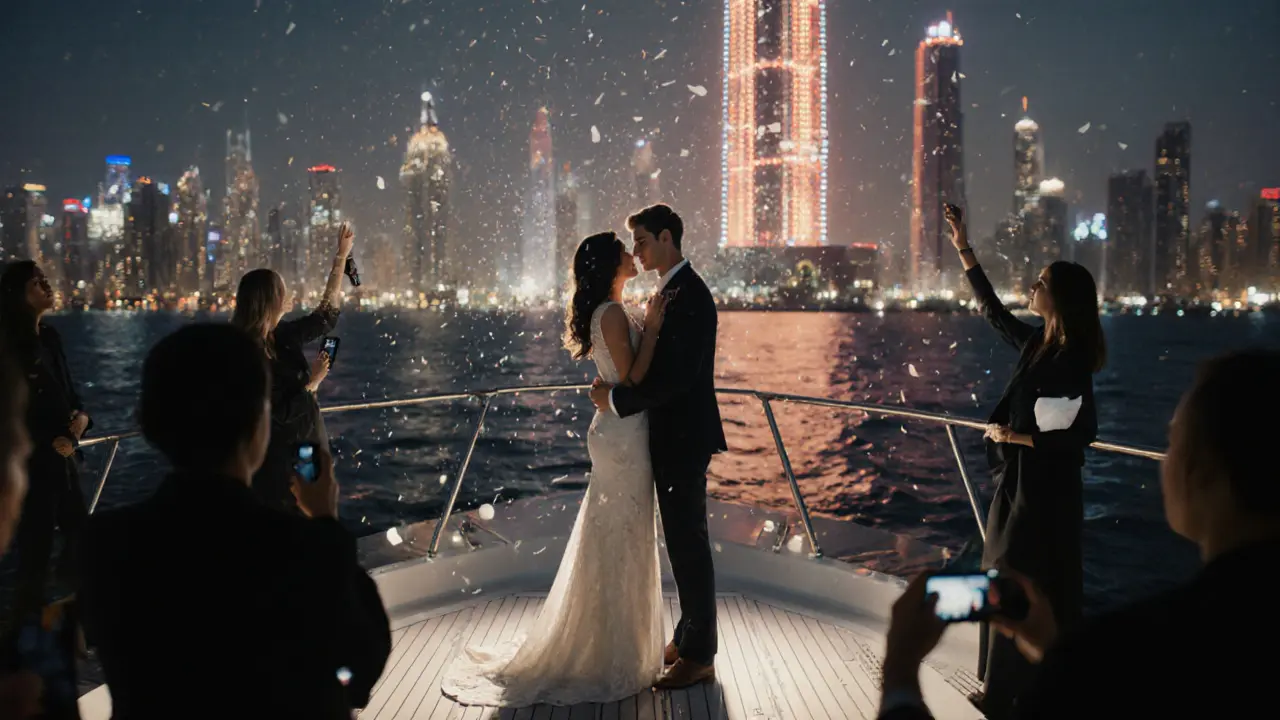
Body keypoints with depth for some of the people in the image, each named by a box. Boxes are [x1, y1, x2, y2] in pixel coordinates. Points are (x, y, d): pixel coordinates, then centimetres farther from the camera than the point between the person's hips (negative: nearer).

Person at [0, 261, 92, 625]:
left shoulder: (50, 337, 8)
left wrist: (81, 415, -8)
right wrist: (50, 443, -10)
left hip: (60, 455, 8)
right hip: (30, 461, -8)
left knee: (81, 531, 13)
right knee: (36, 540, 1)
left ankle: (62, 600, 33)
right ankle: (30, 609, 18)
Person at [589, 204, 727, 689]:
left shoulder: (689, 295, -18)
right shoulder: (671, 290, 13)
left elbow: (677, 376, -26)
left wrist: (618, 400, -18)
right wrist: (615, 385, 2)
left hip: (684, 438, -10)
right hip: (672, 435, 10)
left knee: (689, 543, 0)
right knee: (682, 540, 18)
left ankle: (698, 654, 12)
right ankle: (688, 635, 31)